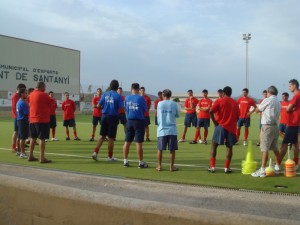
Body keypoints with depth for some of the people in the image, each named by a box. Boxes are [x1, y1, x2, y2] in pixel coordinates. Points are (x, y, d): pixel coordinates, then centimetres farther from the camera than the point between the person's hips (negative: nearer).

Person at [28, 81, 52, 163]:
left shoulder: (32, 94, 11)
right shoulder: (43, 95, -11)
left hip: (32, 120, 8)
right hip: (42, 120, -8)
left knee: (33, 138, 16)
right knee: (42, 138, -6)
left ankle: (31, 156, 21)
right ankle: (42, 158, -7)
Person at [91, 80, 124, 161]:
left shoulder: (105, 94, 3)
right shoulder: (118, 96, -9)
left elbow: (98, 105, 2)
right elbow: (121, 108, -13)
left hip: (104, 116, 4)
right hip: (113, 117, -4)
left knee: (102, 136, 13)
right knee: (111, 138, 5)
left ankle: (95, 152, 2)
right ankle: (110, 156, 13)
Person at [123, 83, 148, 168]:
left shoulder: (127, 98, 2)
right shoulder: (141, 98, -9)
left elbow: (125, 109, 11)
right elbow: (146, 110, -1)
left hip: (129, 121, 4)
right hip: (139, 121, -4)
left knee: (127, 142, 10)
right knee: (138, 143, -1)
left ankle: (125, 161, 15)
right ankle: (141, 162, 4)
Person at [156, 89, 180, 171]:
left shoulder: (159, 104, 2)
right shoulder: (174, 104, 0)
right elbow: (177, 115, 11)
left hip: (162, 130, 1)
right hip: (172, 130, -1)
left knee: (160, 149, 9)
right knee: (172, 149, 6)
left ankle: (159, 166, 13)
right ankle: (172, 166, 9)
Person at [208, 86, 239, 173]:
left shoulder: (219, 101, -2)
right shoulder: (235, 103, 8)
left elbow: (211, 111, -14)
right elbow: (237, 118, 10)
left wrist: (215, 122, -4)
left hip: (221, 126, -2)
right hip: (231, 127, 2)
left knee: (214, 145, 7)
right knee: (229, 147, 8)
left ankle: (212, 166, 2)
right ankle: (227, 167, 4)